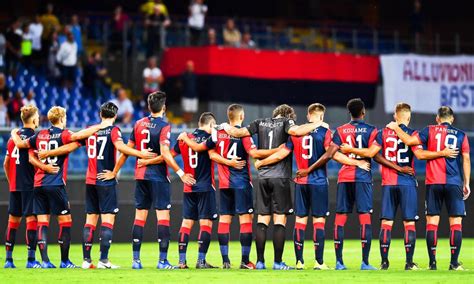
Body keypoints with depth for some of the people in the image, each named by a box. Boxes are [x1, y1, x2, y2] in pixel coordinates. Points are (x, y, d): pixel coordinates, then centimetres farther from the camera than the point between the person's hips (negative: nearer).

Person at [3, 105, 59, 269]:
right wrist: (45, 167, -30)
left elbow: (6, 164, 16)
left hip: (14, 186, 7)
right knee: (31, 219, -6)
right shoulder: (33, 136, -8)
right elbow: (31, 158, -21)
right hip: (29, 185, -7)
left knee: (13, 220, 10)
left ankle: (8, 259, 11)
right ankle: (31, 260, -9)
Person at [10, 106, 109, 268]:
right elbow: (78, 135, -23)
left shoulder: (40, 135, 10)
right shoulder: (62, 135, -4)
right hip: (56, 185, -5)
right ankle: (64, 261, 3)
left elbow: (20, 144, 18)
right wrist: (100, 126, -17)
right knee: (65, 222, 3)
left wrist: (14, 133, 39)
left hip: (38, 184, 5)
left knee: (42, 223, 2)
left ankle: (45, 261, -6)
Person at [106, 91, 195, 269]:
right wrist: (181, 173, -17)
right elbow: (165, 154, -20)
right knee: (163, 216, -3)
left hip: (140, 175, 6)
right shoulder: (163, 126, -10)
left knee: (140, 216, 8)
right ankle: (162, 260, -8)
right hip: (158, 177, -6)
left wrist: (114, 172, 16)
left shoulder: (139, 124, 7)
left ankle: (136, 260, 7)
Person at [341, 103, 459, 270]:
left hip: (388, 184, 2)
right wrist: (443, 153, -10)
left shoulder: (384, 133, 3)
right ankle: (409, 262, -3)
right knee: (409, 223, 1)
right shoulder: (411, 134, -4)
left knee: (386, 223, 5)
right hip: (407, 183, -2)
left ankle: (384, 262, 2)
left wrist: (350, 150, 11)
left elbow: (370, 153, -2)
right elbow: (420, 154, -16)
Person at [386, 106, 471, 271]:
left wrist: (396, 128, 10)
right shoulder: (460, 135, 7)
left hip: (433, 183, 0)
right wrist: (466, 183, 11)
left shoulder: (430, 131, 3)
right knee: (455, 222, 2)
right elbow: (466, 159, 6)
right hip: (454, 183, 0)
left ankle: (432, 262, 0)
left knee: (432, 221, 4)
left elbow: (409, 141, -6)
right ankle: (454, 262, -4)